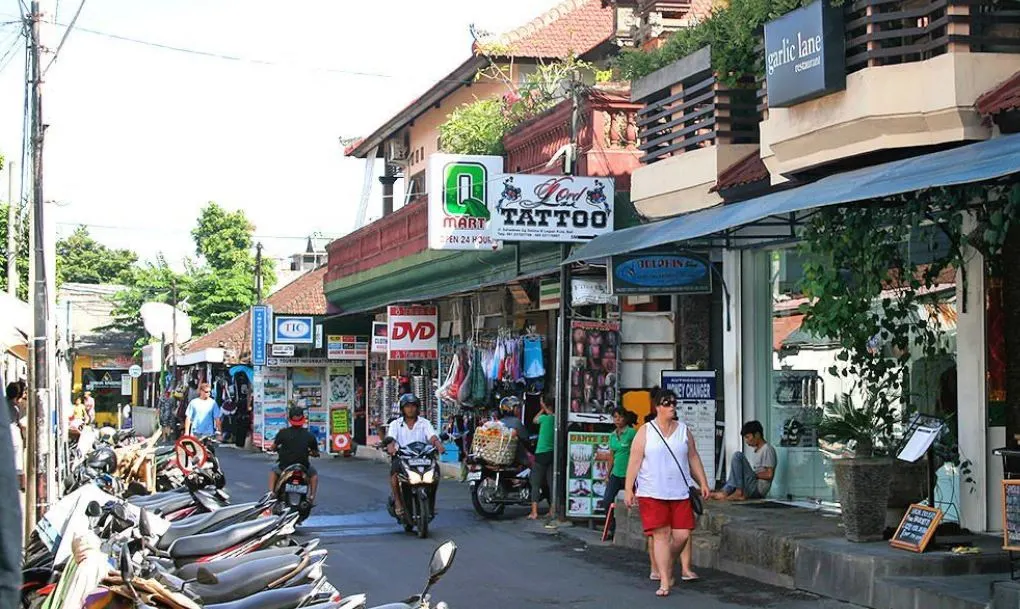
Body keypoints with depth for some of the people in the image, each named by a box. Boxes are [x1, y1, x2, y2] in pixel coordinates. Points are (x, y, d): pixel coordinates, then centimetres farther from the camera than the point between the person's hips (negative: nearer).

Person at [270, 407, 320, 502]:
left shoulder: (282, 433, -9)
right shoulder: (309, 436, -6)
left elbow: (273, 447, 3)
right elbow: (315, 453, 3)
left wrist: (277, 449, 27)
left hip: (284, 468, 0)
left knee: (273, 471, 34)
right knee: (314, 474, 32)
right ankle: (311, 497, 17)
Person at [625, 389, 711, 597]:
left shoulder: (684, 431, 11)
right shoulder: (645, 431, 1)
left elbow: (694, 459, 16)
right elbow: (634, 461, -2)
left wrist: (703, 483, 10)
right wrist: (628, 489, -8)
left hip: (680, 493, 3)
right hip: (652, 493, -3)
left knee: (682, 534, -3)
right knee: (661, 535, -5)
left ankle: (667, 565, 25)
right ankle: (664, 581, 0)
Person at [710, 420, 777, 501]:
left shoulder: (767, 449, -6)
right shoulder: (754, 450, 22)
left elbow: (769, 474, -15)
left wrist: (754, 474, -8)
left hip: (759, 489, -10)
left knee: (738, 456, -17)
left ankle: (739, 491, -18)